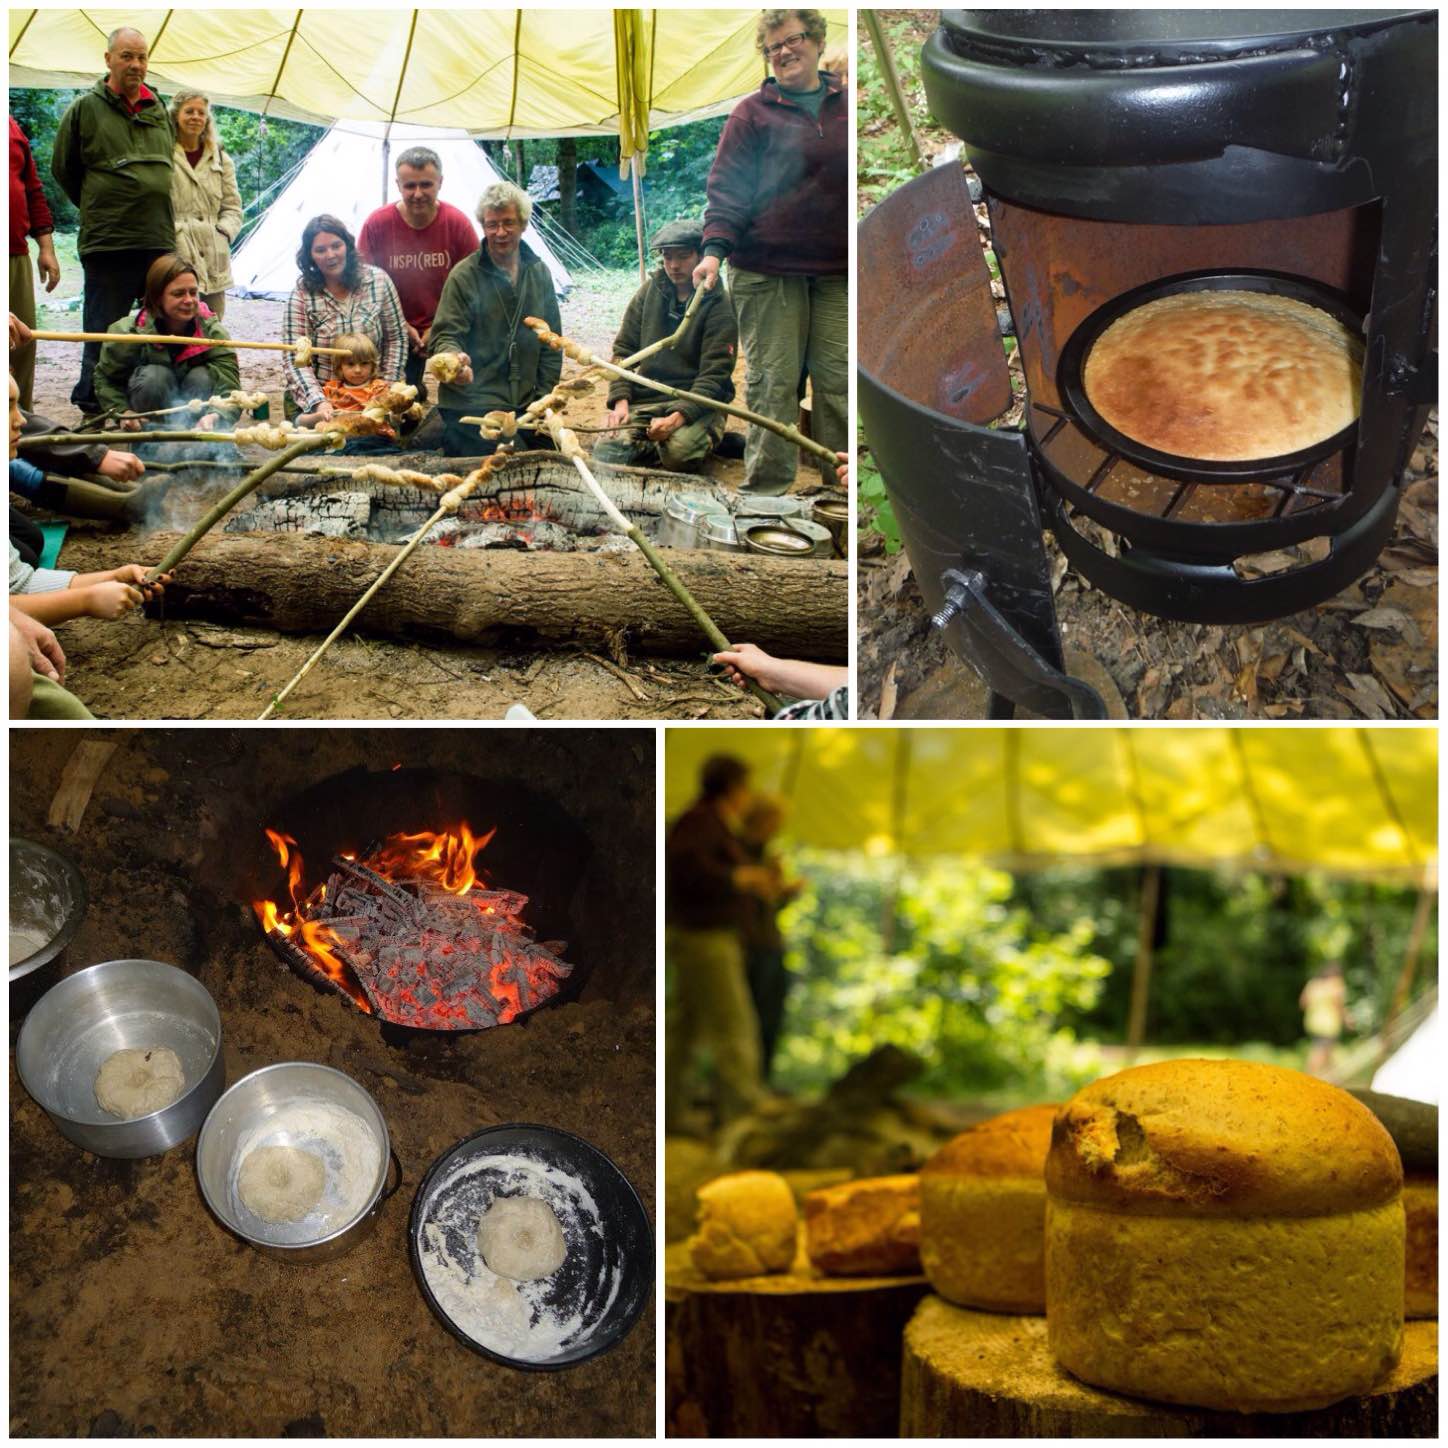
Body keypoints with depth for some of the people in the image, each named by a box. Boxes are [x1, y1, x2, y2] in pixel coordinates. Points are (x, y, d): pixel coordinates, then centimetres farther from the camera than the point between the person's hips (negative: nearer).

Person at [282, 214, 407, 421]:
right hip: (314, 399, -1)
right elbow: (295, 359, -10)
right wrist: (317, 403, -25)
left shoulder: (378, 280, 0)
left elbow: (396, 339, 7)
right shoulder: (302, 293, -4)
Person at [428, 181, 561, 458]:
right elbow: (444, 336, -7)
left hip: (526, 409, 5)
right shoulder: (464, 276, -4)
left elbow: (551, 346, 14)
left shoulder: (539, 273, 11)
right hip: (470, 410, -5)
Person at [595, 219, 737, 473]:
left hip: (696, 401, -4)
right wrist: (620, 401, -6)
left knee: (679, 454, -35)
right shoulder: (650, 292, 9)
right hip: (646, 399, 4)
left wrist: (677, 418, -26)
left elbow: (714, 376, -12)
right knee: (606, 454, -21)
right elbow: (623, 349, 11)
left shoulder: (718, 306, -6)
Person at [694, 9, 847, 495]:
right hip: (768, 270, -3)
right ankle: (768, 482, 4)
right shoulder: (754, 113, 2)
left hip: (838, 271, 3)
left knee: (839, 376, 3)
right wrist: (715, 248, -18)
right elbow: (728, 187, -4)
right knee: (773, 378, -2)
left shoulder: (845, 105, 12)